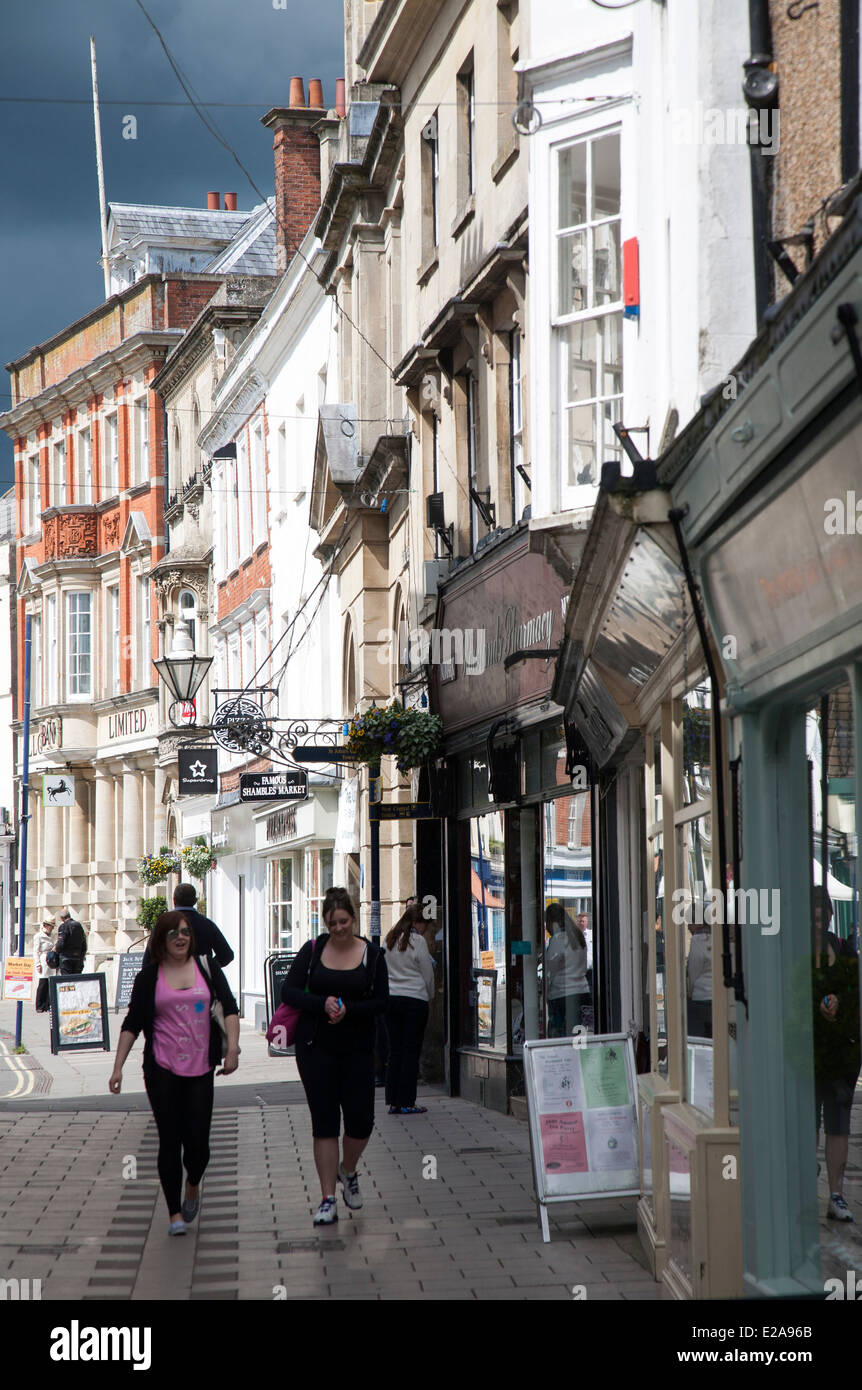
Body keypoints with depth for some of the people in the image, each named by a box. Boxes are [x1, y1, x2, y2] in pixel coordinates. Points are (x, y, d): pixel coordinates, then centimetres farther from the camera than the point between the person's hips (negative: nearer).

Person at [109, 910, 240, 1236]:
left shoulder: (206, 967, 5)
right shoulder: (149, 976, 3)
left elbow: (229, 1007, 2)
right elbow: (132, 1023, 5)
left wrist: (232, 1049, -10)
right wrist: (118, 1067, -1)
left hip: (200, 1068, 1)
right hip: (162, 1070, -1)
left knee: (198, 1141, -3)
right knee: (169, 1141, -1)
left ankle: (192, 1187, 29)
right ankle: (175, 1213, 8)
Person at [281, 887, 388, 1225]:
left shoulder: (372, 955, 1)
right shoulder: (312, 951, 2)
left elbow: (382, 1002, -1)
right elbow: (289, 992, -3)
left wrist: (348, 1010, -18)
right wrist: (322, 1004, -19)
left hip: (358, 1048, 0)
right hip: (316, 1048, 0)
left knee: (361, 1121, -3)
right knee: (324, 1121, -1)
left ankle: (348, 1171, 29)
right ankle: (328, 1200, 3)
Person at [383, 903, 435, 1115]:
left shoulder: (391, 940, 9)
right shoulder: (418, 940, -9)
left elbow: (388, 969, 13)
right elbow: (427, 974, -3)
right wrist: (430, 994, 14)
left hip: (391, 998, 6)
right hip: (414, 999, -6)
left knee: (395, 1051, 9)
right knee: (411, 1051, -1)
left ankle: (393, 1101, 9)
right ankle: (406, 1103, 0)